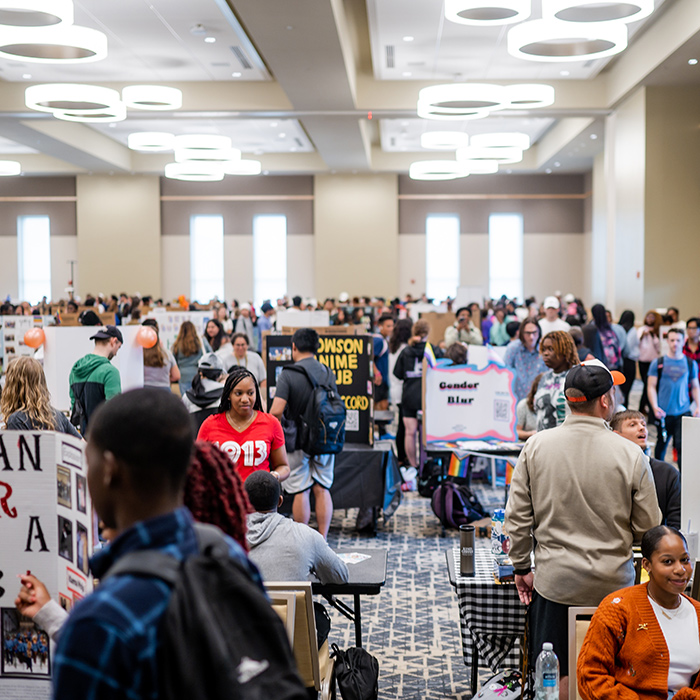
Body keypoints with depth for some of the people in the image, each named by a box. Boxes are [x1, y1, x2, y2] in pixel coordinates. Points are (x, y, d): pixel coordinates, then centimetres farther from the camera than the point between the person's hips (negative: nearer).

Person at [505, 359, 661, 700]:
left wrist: (521, 567, 11)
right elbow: (648, 526, -2)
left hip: (555, 579, 1)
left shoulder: (536, 445, -5)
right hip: (613, 583, -1)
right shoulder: (630, 455, -11)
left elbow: (517, 515, 0)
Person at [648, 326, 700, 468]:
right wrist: (655, 407, -12)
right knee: (661, 444, 11)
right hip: (664, 413, 0)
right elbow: (651, 387, 0)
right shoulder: (657, 363, 2)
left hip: (683, 412, 0)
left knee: (682, 445, -12)